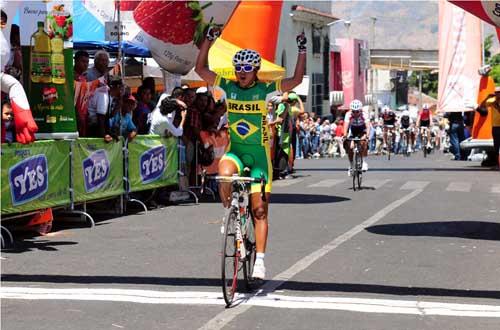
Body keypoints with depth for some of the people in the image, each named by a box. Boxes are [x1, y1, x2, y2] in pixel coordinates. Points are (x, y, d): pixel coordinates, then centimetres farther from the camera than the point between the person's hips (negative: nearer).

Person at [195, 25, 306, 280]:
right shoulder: (228, 87, 2)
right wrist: (209, 39, -4)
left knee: (259, 210, -2)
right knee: (224, 173, -35)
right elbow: (200, 68, 2)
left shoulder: (266, 90, -4)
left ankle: (260, 260, 1)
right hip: (234, 150, 1)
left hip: (259, 154, -1)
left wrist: (302, 50, -14)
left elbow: (297, 79, -9)